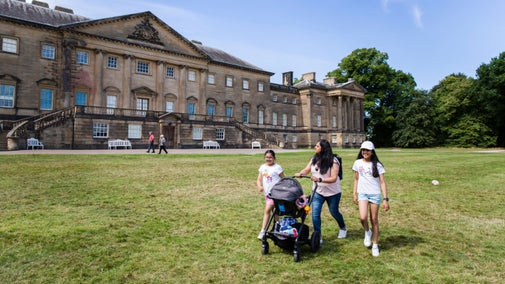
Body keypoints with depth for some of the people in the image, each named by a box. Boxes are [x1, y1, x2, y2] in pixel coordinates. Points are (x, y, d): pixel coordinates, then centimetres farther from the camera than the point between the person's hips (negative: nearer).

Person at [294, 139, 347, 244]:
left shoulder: (333, 161, -20)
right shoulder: (314, 159, -2)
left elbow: (333, 178, -25)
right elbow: (307, 170, -6)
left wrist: (319, 179, -38)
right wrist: (300, 173, -28)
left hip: (333, 192, -4)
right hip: (318, 192, 4)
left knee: (334, 212, 16)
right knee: (315, 214, -5)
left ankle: (343, 228, 46)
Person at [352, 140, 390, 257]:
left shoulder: (377, 165, -4)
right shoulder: (358, 163, 3)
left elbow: (382, 182, -5)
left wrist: (386, 199, -10)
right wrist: (354, 194, 9)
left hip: (375, 194, -1)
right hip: (362, 194, 1)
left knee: (374, 220, 5)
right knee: (363, 217, -18)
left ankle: (375, 245, 22)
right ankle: (367, 232, 16)